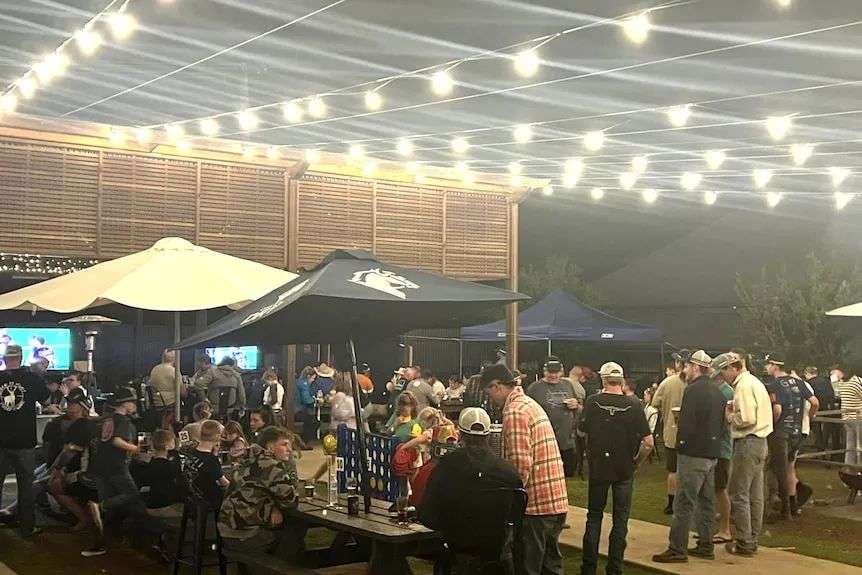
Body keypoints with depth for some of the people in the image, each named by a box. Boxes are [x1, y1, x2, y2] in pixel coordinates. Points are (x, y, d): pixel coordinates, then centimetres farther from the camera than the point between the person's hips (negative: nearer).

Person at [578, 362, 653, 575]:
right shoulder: (633, 406, -10)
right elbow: (648, 442, -11)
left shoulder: (592, 402, -10)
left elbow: (582, 430, -1)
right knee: (620, 519, 11)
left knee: (594, 516, 14)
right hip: (625, 469, 0)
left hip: (598, 467, 0)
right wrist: (637, 461, 3)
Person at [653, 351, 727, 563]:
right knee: (706, 501, 15)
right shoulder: (717, 392, 12)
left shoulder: (693, 390, -16)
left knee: (684, 503, -5)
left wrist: (681, 443, -8)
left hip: (693, 455, -9)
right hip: (711, 454, 9)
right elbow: (721, 423, 16)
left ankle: (677, 549, -3)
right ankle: (706, 545, 22)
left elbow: (686, 424, -21)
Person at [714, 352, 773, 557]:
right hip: (760, 442, 10)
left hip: (747, 443, -10)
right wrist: (735, 411, 7)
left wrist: (730, 416, -7)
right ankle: (752, 540, 21)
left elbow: (747, 419, -23)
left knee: (738, 494, -2)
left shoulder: (743, 386, -15)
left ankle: (743, 543, 3)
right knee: (755, 495, 13)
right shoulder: (754, 382, 16)